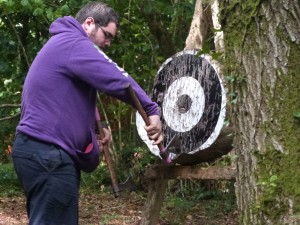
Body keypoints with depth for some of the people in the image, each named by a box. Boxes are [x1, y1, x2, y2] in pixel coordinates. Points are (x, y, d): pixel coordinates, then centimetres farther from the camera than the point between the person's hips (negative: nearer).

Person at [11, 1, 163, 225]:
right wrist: (152, 110, -20)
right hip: (48, 154, -11)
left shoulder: (64, 46, 23)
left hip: (45, 152, 11)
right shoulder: (73, 43, -12)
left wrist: (96, 127, 15)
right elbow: (117, 79, -21)